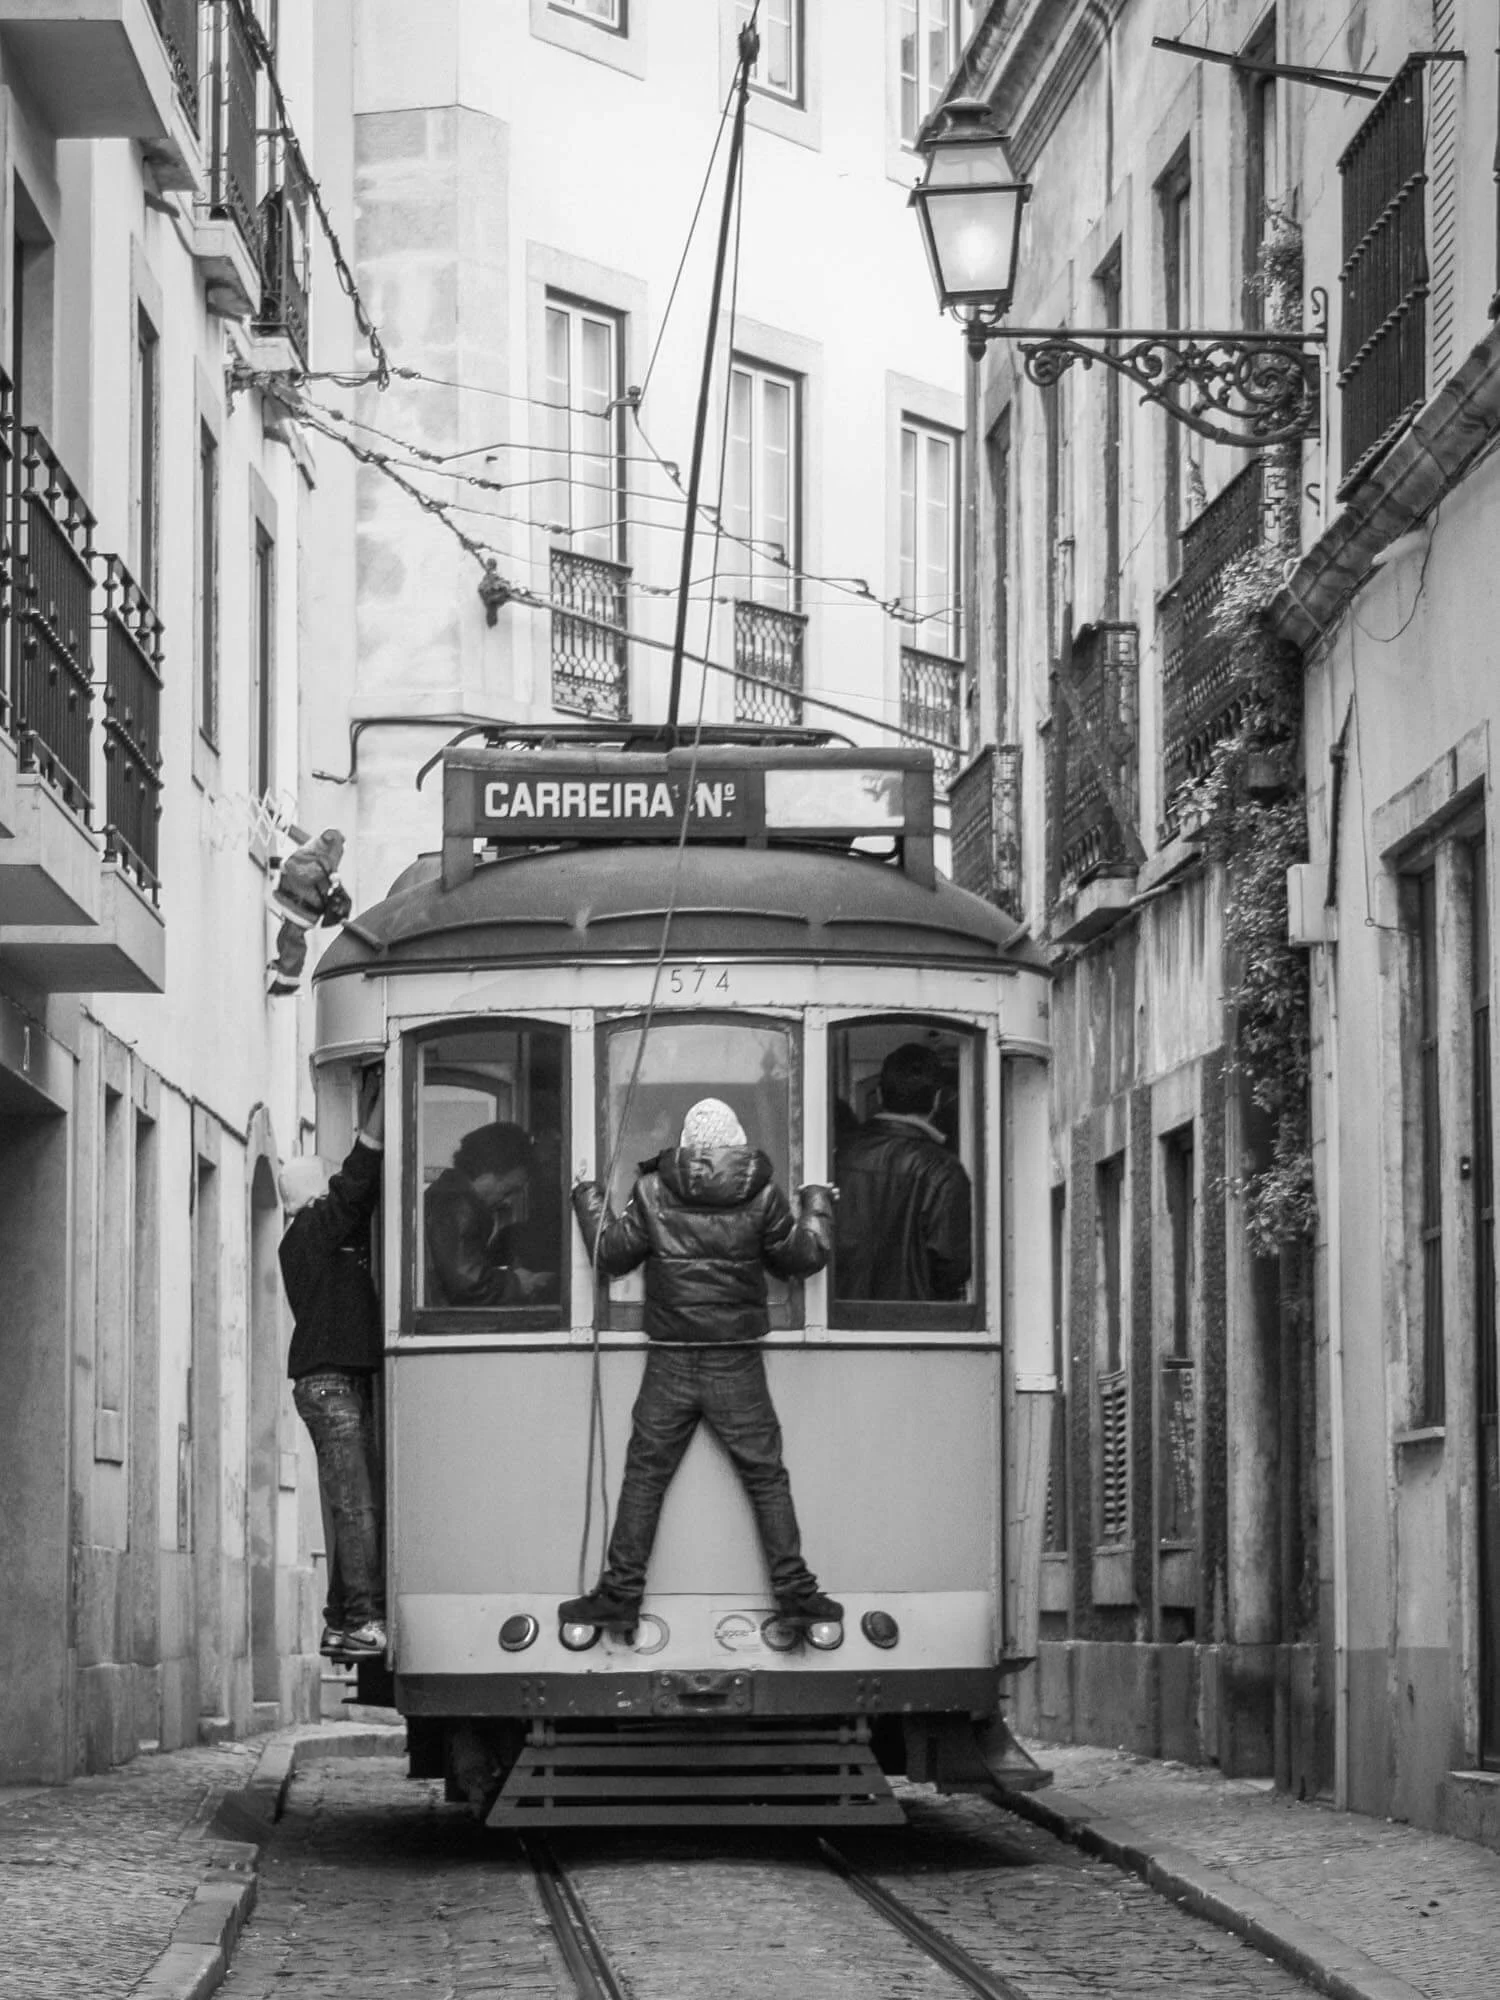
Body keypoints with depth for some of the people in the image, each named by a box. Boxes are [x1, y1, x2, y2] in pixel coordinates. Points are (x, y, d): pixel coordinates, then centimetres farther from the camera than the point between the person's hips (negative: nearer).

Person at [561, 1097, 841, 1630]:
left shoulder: (653, 1191, -3)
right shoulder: (760, 1193, -3)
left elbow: (610, 1254, 5)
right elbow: (802, 1257, 7)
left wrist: (587, 1196, 20)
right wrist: (817, 1205, 25)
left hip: (670, 1365, 0)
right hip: (738, 1365, 0)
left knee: (644, 1475, 6)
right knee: (765, 1475, 6)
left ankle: (619, 1593, 6)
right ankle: (794, 1590, 4)